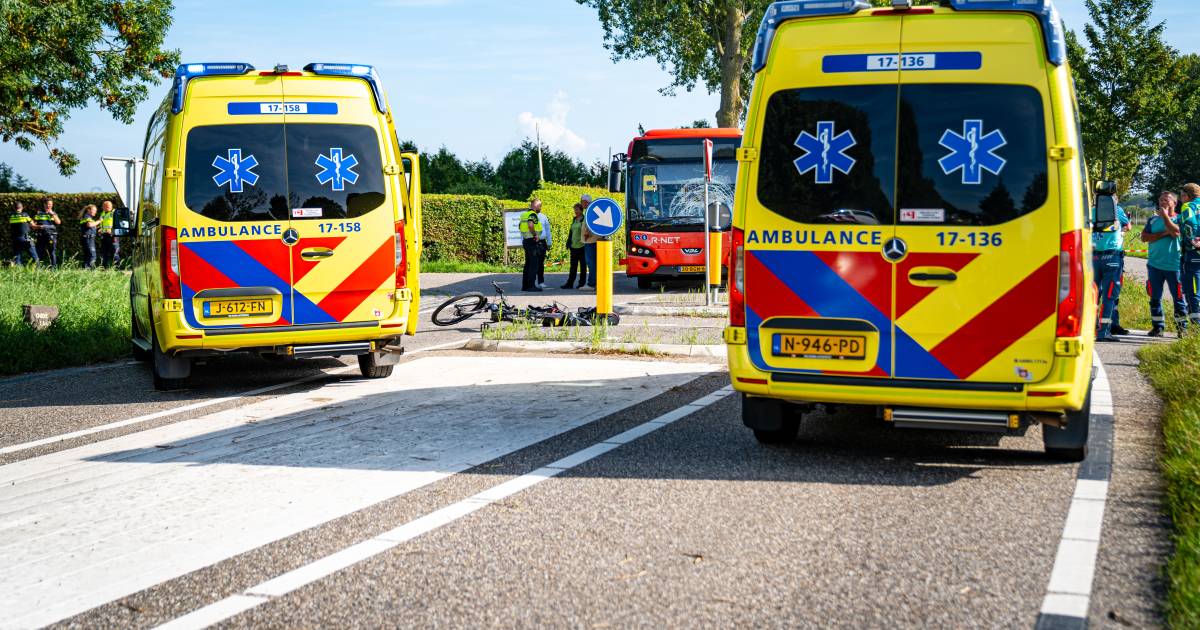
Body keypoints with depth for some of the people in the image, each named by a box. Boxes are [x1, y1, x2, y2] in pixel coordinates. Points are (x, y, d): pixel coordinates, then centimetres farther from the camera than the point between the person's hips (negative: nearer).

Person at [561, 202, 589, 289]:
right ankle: (570, 283, 8)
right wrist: (569, 243, 13)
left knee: (583, 265, 2)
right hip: (574, 246, 7)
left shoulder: (584, 220, -7)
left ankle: (582, 283, 7)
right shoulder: (574, 220, 14)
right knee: (573, 265, 8)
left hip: (581, 246, -7)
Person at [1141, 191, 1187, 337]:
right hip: (1155, 265, 3)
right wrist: (1164, 233, -10)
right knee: (1155, 297, 5)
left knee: (1178, 297, -1)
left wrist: (1165, 216, -7)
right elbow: (1144, 237, 0)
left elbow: (1175, 232, -18)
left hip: (1174, 265, -3)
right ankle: (1158, 326, 13)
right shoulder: (1153, 220, 12)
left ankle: (1182, 327, 7)